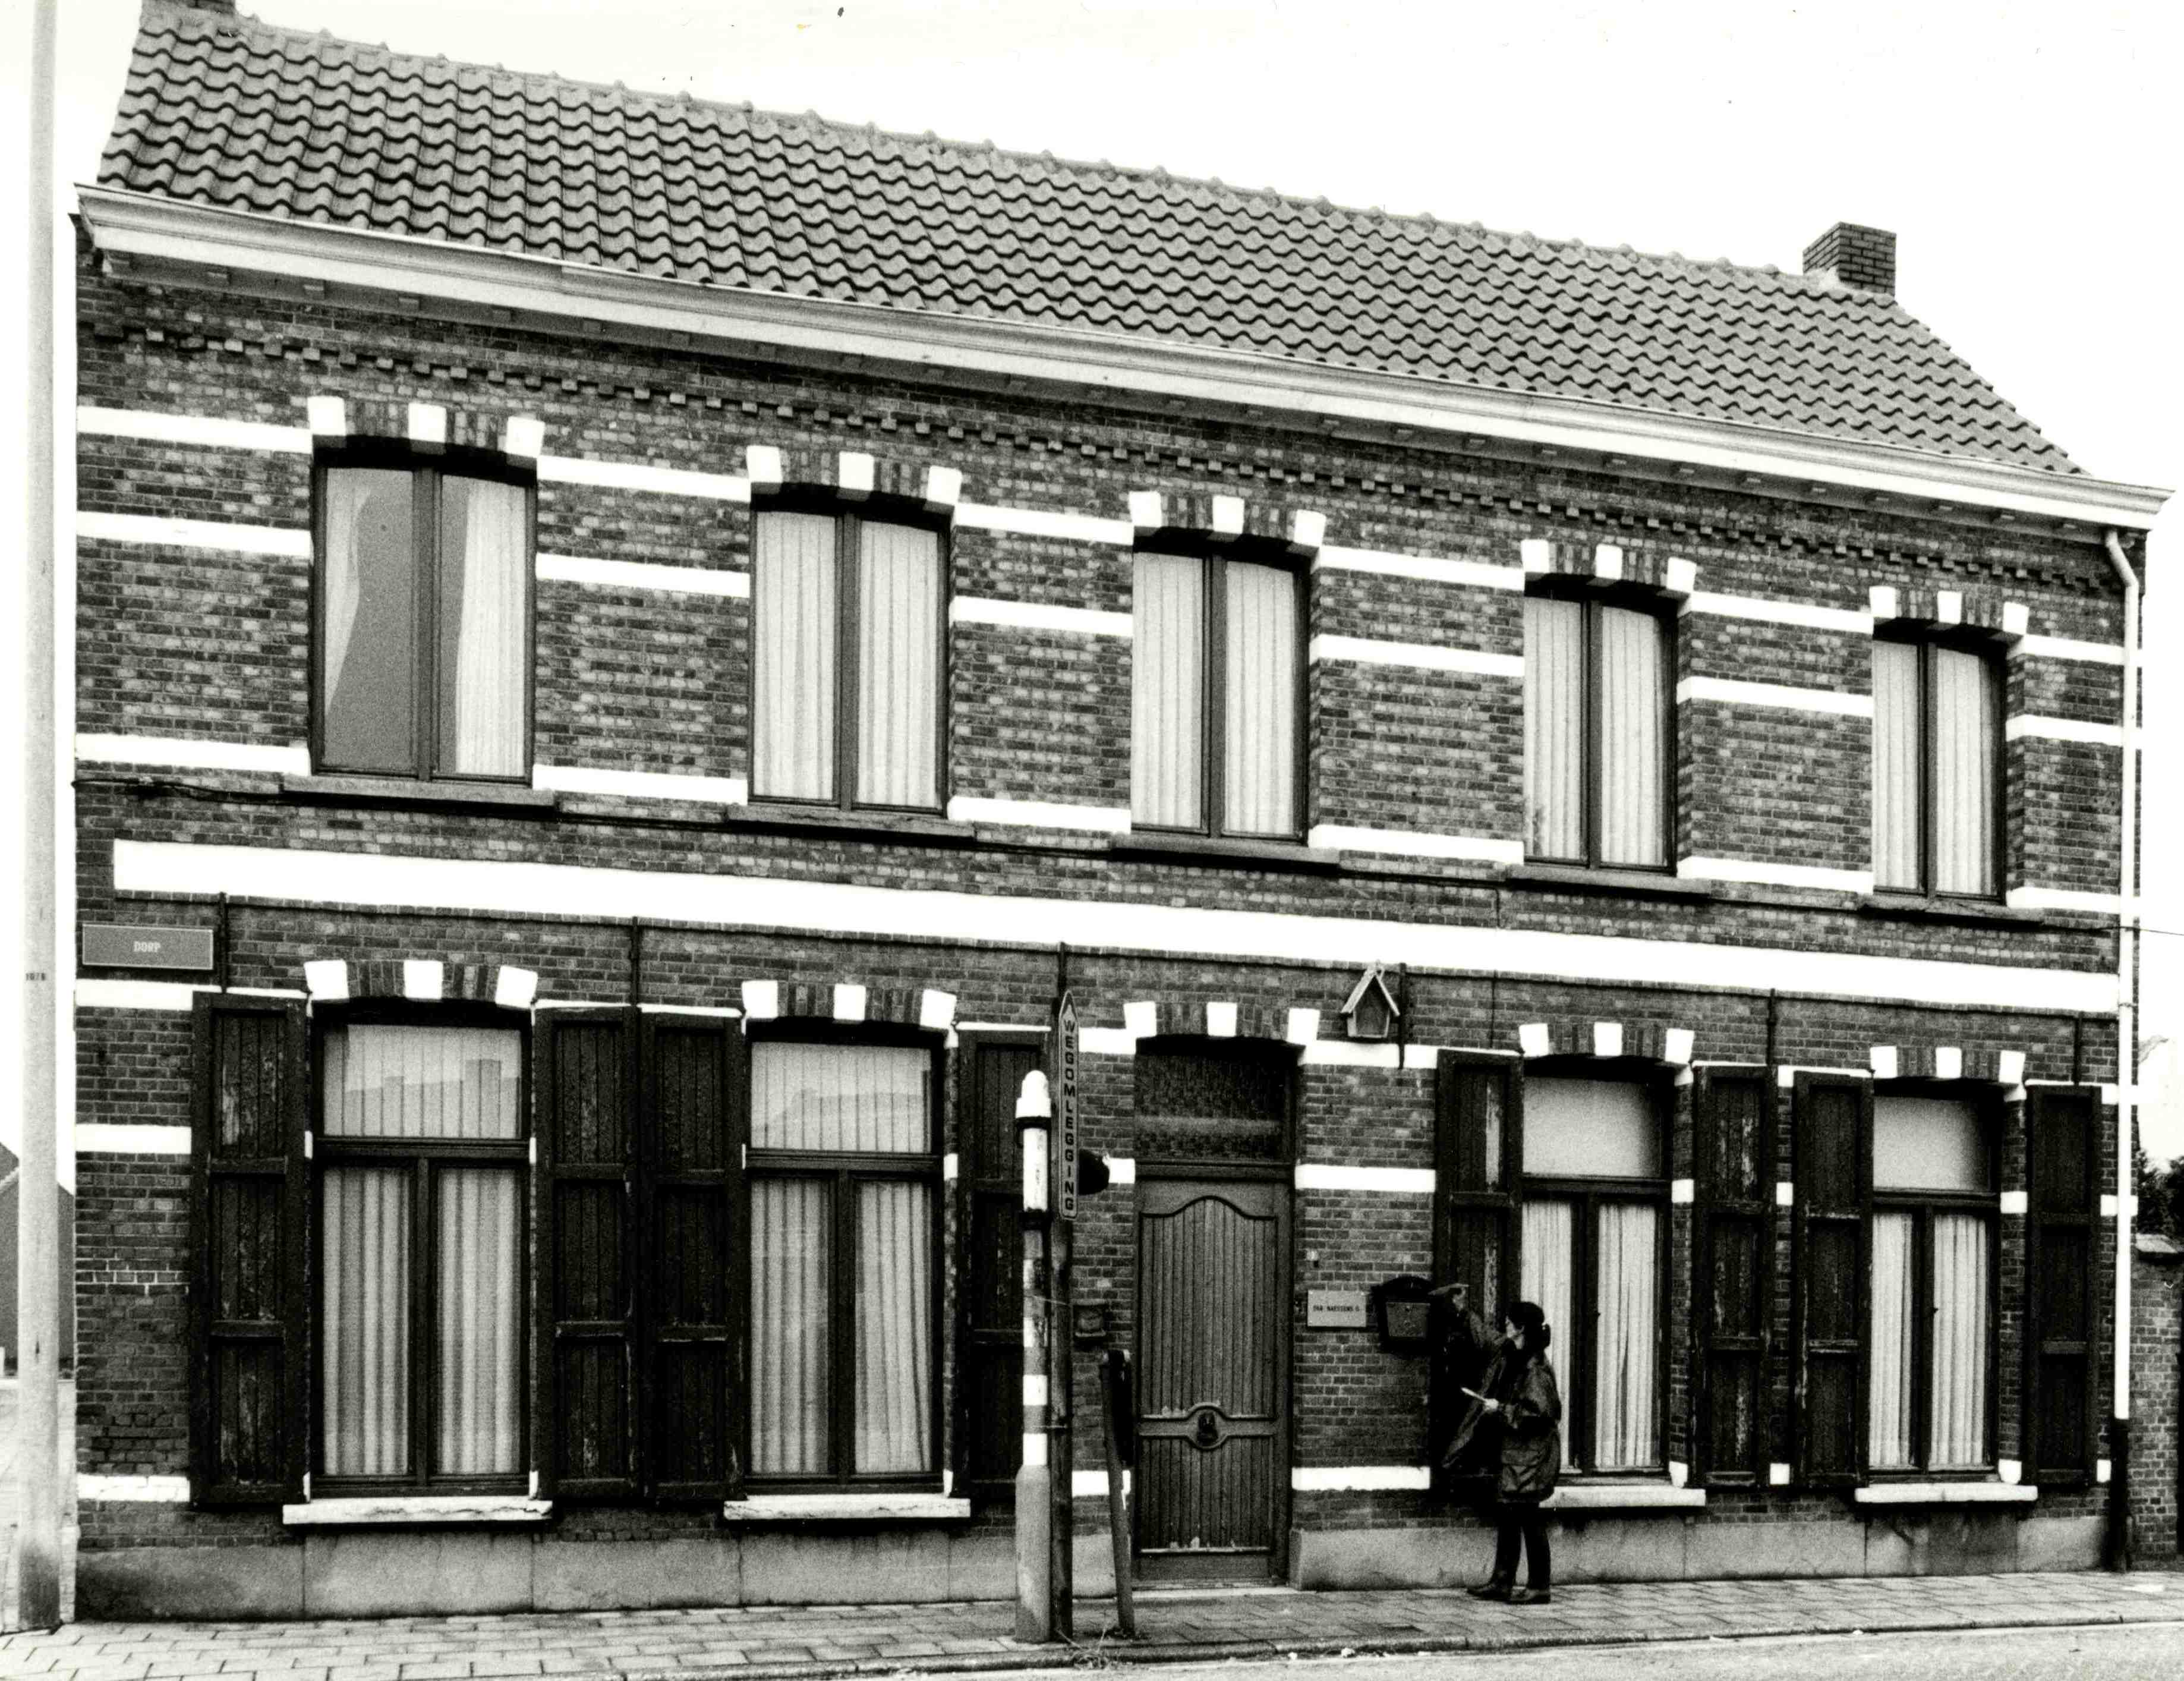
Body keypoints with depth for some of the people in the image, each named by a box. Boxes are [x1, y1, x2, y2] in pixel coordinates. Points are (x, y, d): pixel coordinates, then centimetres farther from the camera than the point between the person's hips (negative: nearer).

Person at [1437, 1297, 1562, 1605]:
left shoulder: (1536, 1368, -18)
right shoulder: (1509, 1354, 8)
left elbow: (1542, 1412, -23)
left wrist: (1502, 1409, -17)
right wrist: (1463, 1312, 25)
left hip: (1530, 1452, -9)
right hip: (1511, 1451, 9)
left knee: (1528, 1517, -5)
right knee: (1505, 1514, 11)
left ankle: (1540, 1587, 2)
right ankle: (1502, 1582, 17)